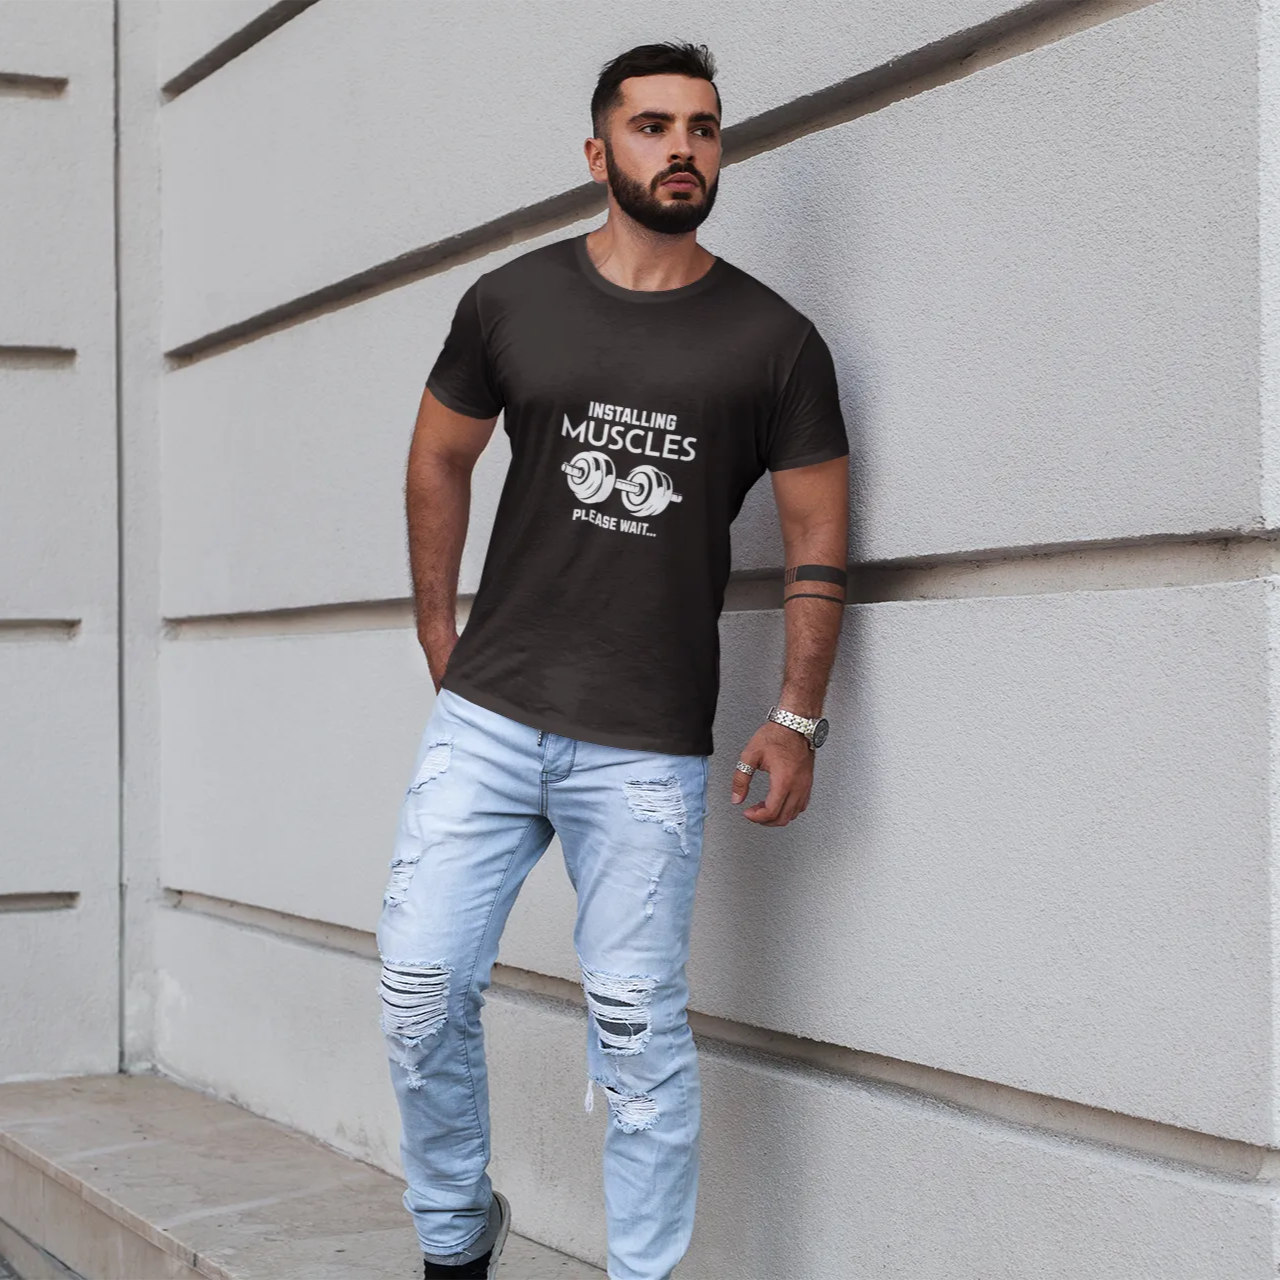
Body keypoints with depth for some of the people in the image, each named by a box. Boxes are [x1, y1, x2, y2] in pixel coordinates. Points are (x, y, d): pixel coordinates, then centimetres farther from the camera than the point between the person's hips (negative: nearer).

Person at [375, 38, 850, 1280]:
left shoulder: (774, 342, 1)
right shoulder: (511, 301, 5)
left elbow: (817, 536, 4)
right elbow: (439, 459, 17)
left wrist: (796, 718, -4)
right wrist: (442, 644, 13)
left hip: (647, 755, -2)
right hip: (485, 720, 2)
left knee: (638, 1036, 1)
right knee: (421, 986, 2)